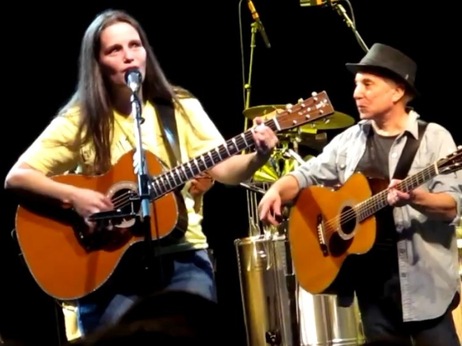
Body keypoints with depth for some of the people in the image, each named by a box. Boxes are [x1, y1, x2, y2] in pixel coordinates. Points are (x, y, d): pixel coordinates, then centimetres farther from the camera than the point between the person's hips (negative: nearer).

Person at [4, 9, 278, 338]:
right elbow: (16, 177, -4)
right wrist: (73, 195, -18)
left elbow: (224, 170, -2)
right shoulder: (79, 121, 0)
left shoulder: (182, 107, 6)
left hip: (180, 256, 1)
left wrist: (258, 156, -23)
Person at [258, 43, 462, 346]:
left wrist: (414, 198, -30)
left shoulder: (433, 137, -4)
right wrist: (277, 191, -9)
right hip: (370, 276, 5)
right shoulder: (349, 140, 12)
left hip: (421, 276, -5)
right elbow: (307, 175, 12)